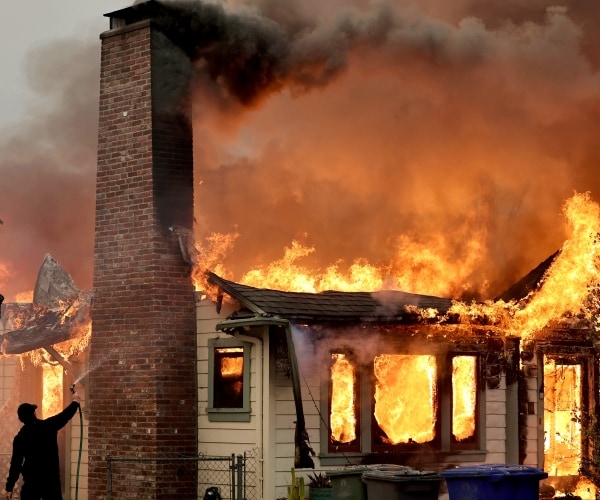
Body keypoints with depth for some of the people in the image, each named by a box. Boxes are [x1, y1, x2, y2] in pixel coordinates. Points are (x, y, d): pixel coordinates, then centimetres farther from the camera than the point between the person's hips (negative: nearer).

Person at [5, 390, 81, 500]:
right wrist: (75, 401, 30)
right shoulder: (48, 426, -5)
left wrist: (9, 487, 0)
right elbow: (65, 415, 10)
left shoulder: (19, 438, -4)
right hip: (51, 478, 1)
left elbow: (15, 463, -4)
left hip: (32, 480, -1)